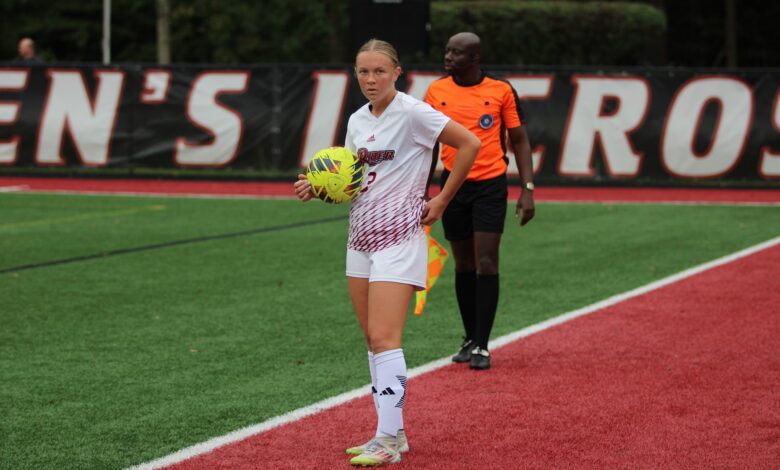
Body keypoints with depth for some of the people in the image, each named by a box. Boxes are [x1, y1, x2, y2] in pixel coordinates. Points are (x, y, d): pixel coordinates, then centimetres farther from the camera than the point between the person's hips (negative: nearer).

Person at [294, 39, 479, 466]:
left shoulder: (412, 112, -10)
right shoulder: (357, 120, 12)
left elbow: (469, 144, -11)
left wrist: (441, 200, -9)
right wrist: (317, 188, 0)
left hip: (398, 235, -8)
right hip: (360, 234, 8)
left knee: (383, 338, -14)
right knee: (374, 339, 8)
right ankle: (391, 433, 14)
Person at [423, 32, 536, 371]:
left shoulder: (501, 90, -4)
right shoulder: (437, 91, 3)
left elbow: (519, 140, 2)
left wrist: (528, 190, -5)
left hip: (490, 186, -3)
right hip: (453, 185, 3)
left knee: (486, 264, -8)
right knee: (464, 266, 9)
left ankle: (481, 346, -4)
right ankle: (470, 339, 20)